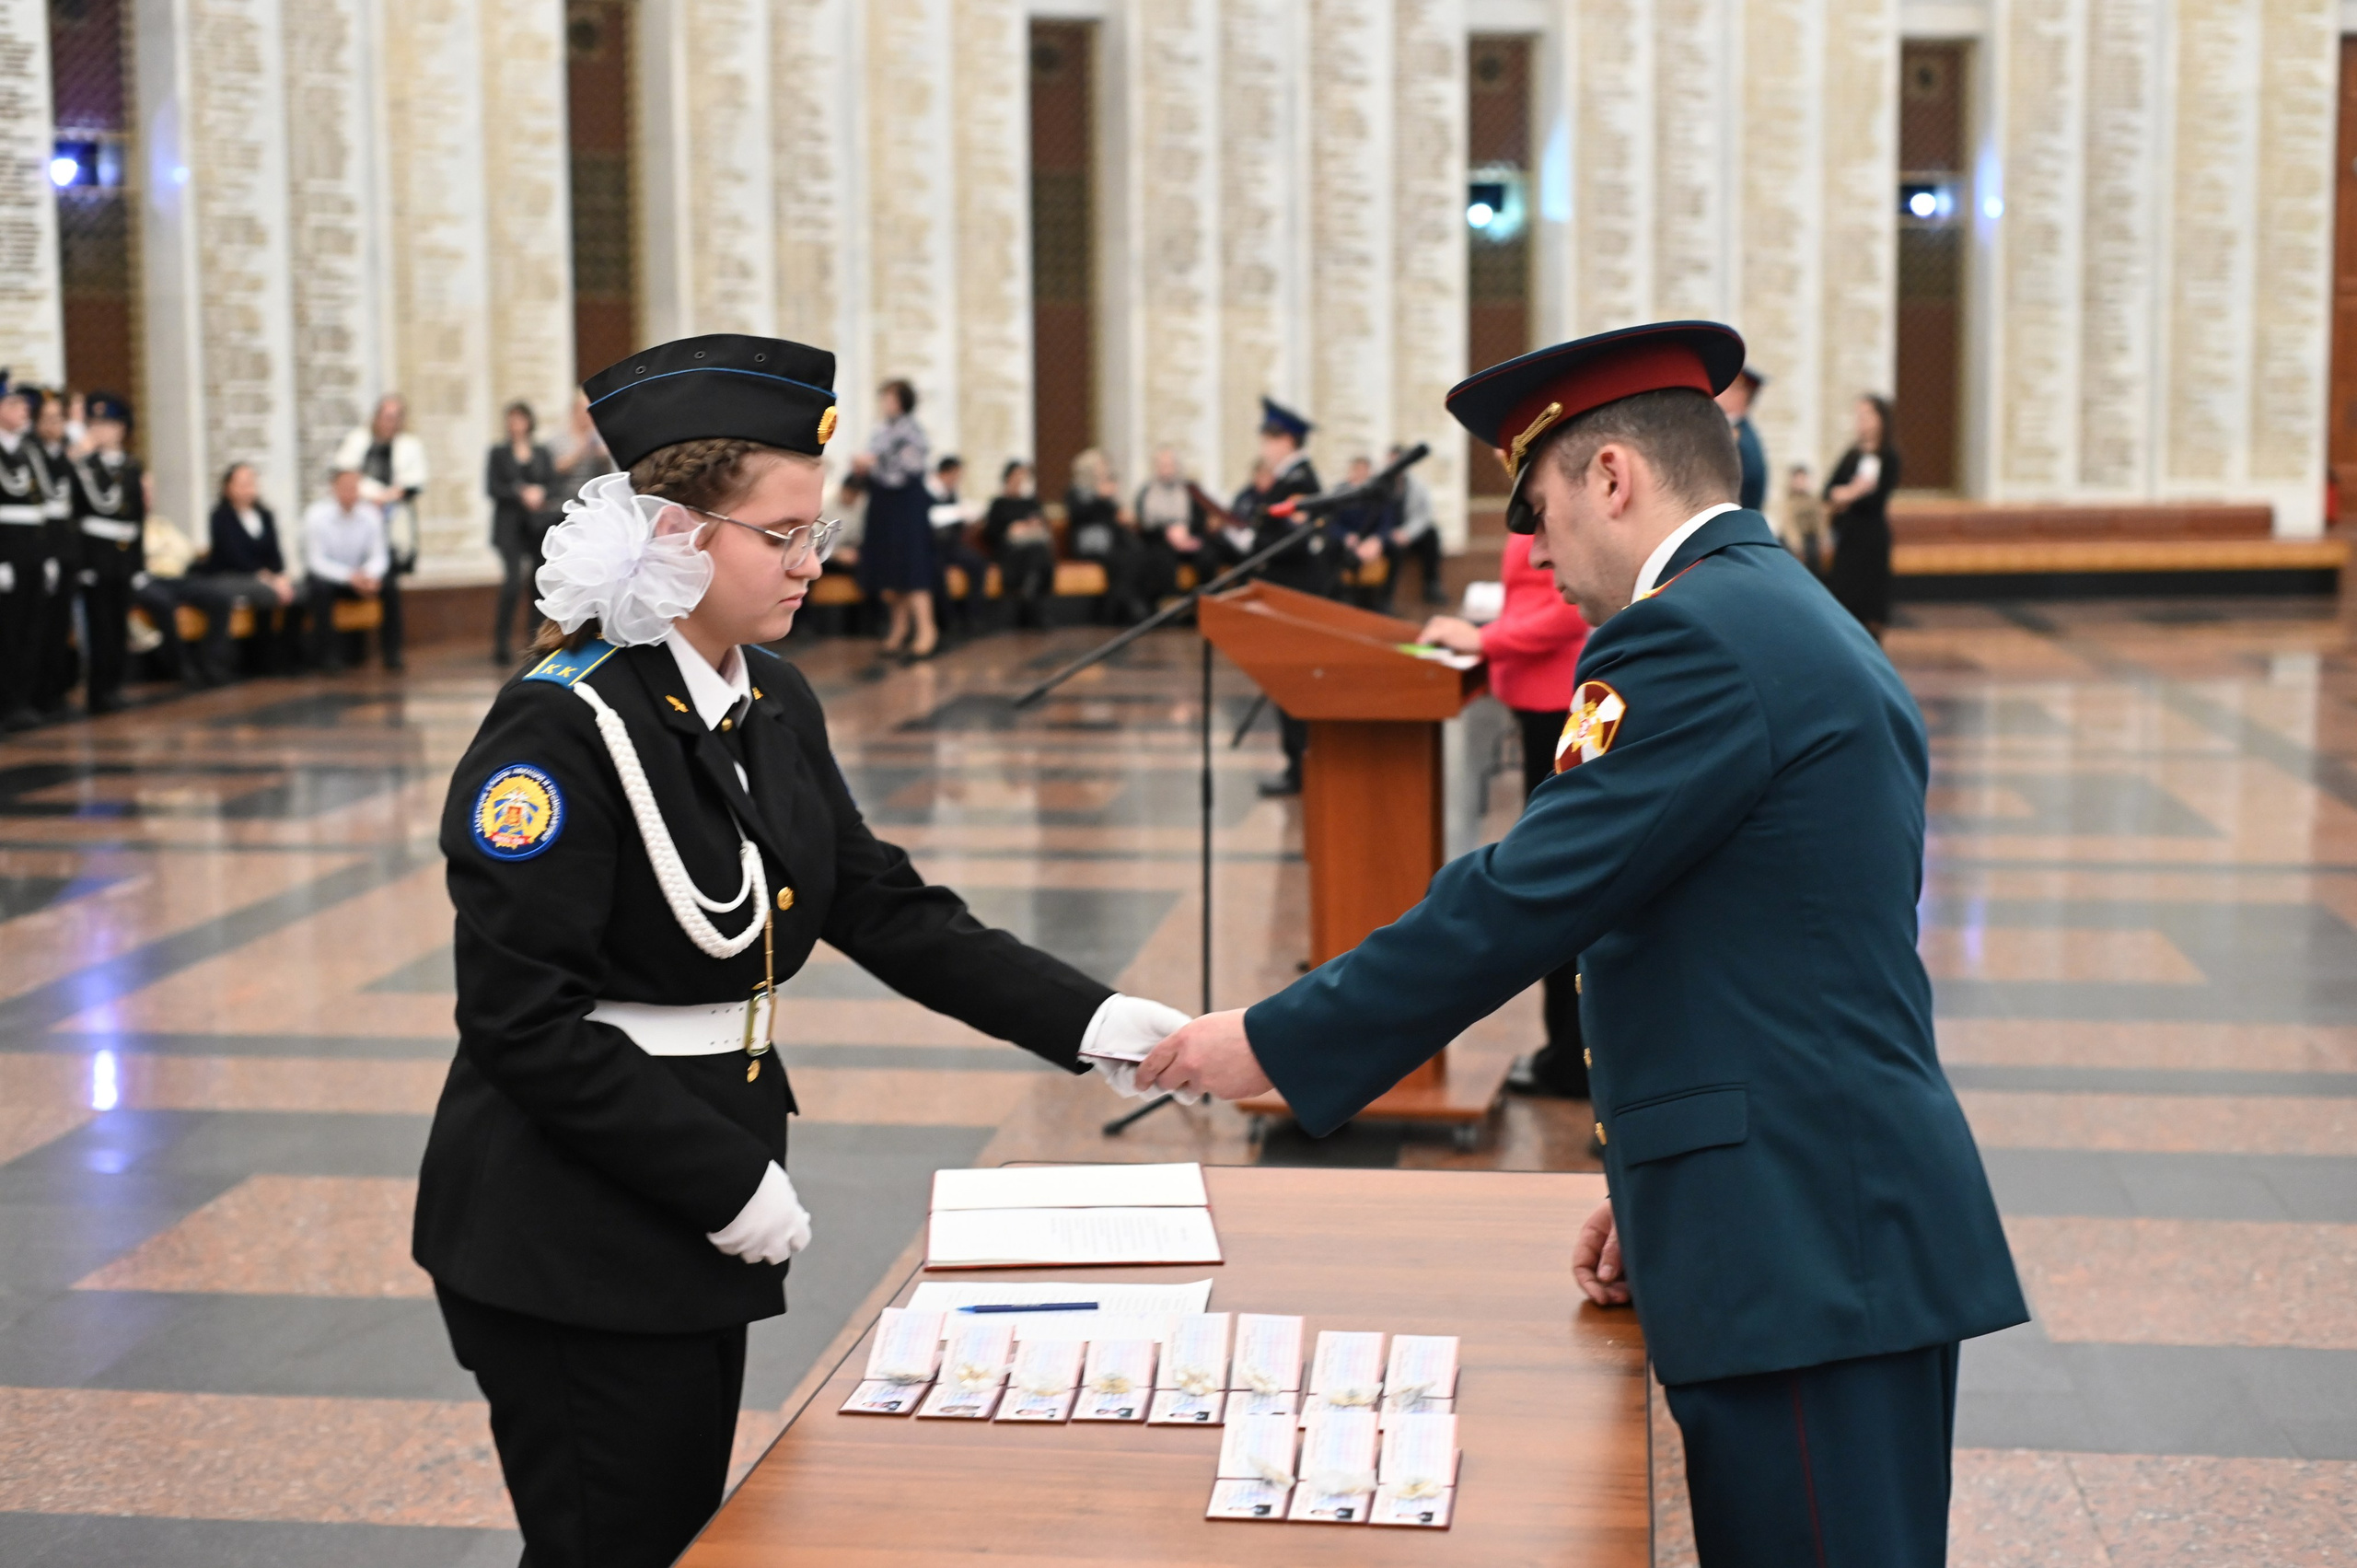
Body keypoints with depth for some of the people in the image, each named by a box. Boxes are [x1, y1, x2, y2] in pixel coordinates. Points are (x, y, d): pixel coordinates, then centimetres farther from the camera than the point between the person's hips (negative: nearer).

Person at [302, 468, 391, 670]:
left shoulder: (370, 515, -6)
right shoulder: (317, 515, -16)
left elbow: (379, 555, -5)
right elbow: (316, 561, -20)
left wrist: (372, 575, -29)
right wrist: (349, 576, -34)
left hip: (358, 576, 3)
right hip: (324, 576, -3)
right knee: (321, 588, -36)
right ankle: (326, 653, -26)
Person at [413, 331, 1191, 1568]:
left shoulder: (772, 705, 6)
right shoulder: (562, 727, -19)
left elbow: (884, 906, 6)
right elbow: (523, 1018, -21)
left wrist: (1084, 1021, -5)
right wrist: (725, 1178, -21)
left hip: (696, 1215, 8)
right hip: (568, 1242, -8)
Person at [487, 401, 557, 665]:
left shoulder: (542, 453, 12)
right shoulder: (499, 453, 6)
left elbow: (553, 484, 7)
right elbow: (492, 487, -2)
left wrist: (540, 492, -13)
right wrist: (521, 494, -13)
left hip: (538, 526, 3)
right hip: (510, 527, -3)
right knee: (513, 582, -15)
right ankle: (502, 645, -10)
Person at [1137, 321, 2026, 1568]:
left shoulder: (1695, 635, -13)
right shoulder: (1798, 623, 18)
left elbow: (1526, 899, -17)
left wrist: (1272, 1045, -8)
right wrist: (1659, 1187, 20)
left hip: (1803, 1256, -10)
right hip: (1845, 1230, 10)